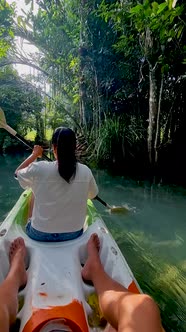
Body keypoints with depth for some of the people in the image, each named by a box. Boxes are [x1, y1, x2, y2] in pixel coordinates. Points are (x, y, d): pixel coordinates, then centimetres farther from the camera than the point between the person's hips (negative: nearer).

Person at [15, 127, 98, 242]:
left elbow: (18, 173, 3)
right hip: (73, 234, 2)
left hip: (40, 235, -1)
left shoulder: (39, 169, -19)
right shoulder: (85, 171, -14)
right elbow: (93, 195, 5)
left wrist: (34, 154, 13)